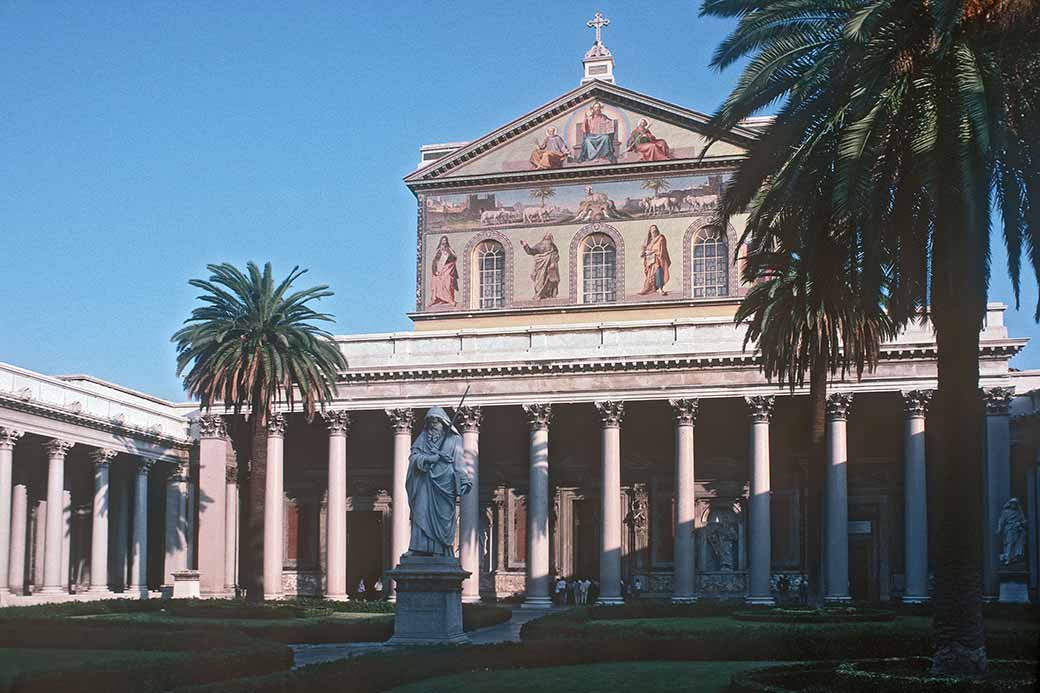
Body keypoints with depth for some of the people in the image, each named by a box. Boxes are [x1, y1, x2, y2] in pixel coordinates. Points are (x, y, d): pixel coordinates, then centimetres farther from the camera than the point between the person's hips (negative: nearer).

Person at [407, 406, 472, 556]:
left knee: (443, 519, -6)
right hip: (425, 487, 2)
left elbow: (458, 462, 1)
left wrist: (465, 482, -11)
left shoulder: (453, 440, 9)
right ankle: (419, 551, -13)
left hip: (444, 486, -2)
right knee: (422, 517, -9)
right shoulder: (423, 438, 17)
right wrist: (427, 459, -14)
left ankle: (442, 554, -6)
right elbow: (413, 456, 6)